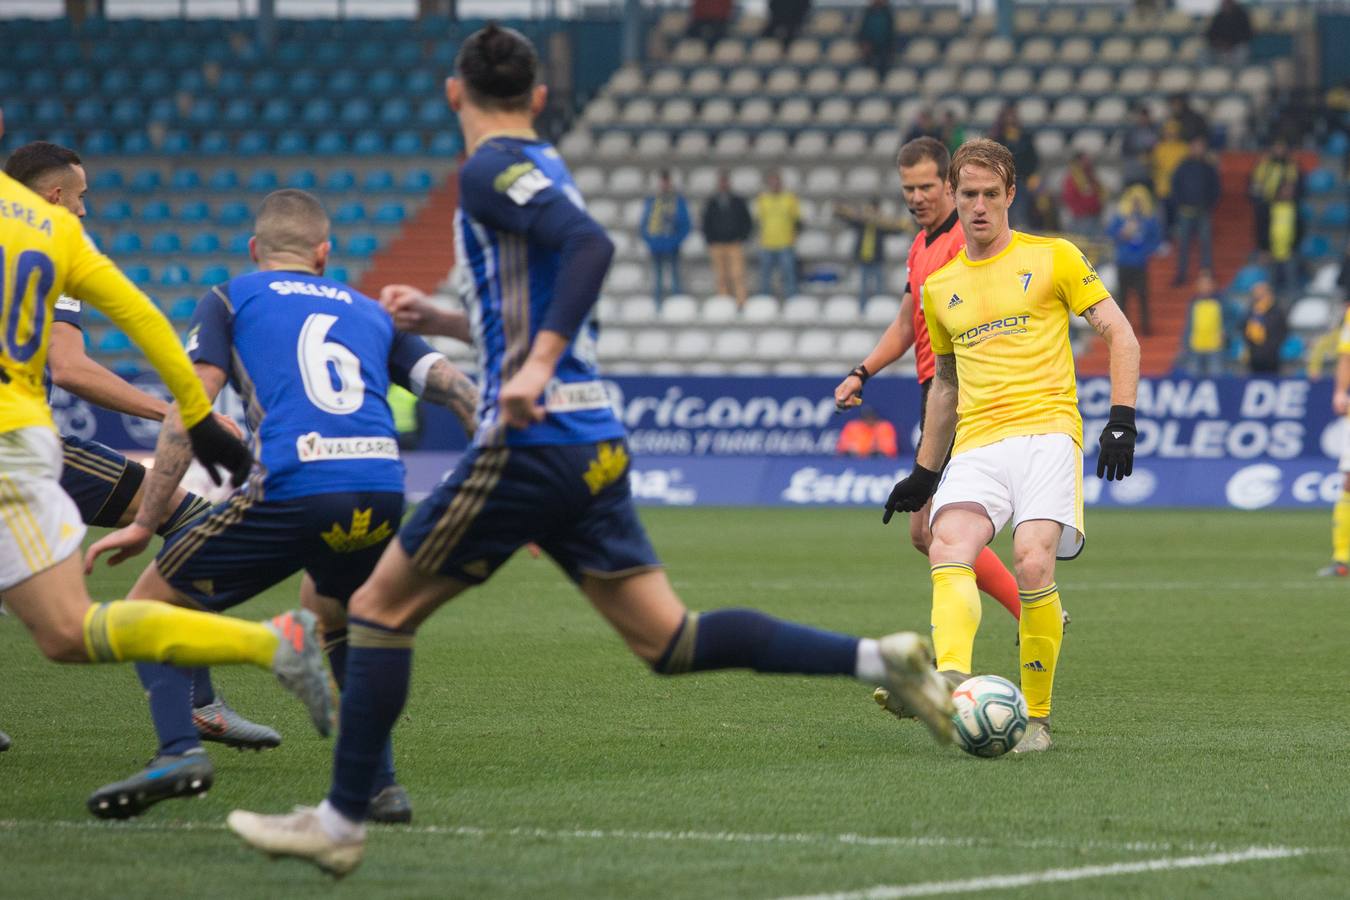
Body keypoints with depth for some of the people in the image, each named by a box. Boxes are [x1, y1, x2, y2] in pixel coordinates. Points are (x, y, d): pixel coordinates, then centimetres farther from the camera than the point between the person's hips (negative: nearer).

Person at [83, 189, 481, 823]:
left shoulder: (228, 300, 17)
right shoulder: (368, 312, 28)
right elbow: (455, 388, 18)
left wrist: (145, 523, 5)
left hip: (291, 488, -4)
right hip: (382, 491, 4)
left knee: (153, 602, 12)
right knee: (333, 616, 33)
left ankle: (179, 750, -9)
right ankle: (381, 784, 20)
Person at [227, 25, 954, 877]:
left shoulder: (492, 170, -8)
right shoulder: (541, 166, 18)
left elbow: (591, 244, -25)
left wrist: (537, 364, -32)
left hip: (532, 442, -8)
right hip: (595, 441, 8)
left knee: (380, 609, 1)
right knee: (669, 640, 7)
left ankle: (342, 821, 2)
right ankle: (877, 660, -3)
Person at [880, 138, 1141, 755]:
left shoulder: (1053, 258, 7)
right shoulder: (940, 287, 19)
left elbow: (1120, 336, 7)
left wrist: (1121, 420, -6)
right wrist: (923, 473, 30)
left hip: (1047, 431, -4)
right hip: (977, 444, 4)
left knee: (1032, 562, -24)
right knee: (949, 548, -27)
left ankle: (1036, 717, -10)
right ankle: (952, 681, -48)